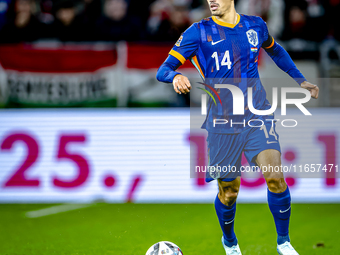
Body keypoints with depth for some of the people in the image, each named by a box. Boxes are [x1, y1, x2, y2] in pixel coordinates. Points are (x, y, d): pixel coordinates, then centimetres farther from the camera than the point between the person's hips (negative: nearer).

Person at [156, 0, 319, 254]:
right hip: (223, 123, -1)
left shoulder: (255, 26, 6)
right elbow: (163, 70, -9)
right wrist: (176, 77, -31)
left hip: (258, 116, 2)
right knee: (228, 191, 4)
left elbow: (275, 51, 29)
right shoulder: (199, 32, -3)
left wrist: (301, 80, 26)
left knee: (275, 176, -16)